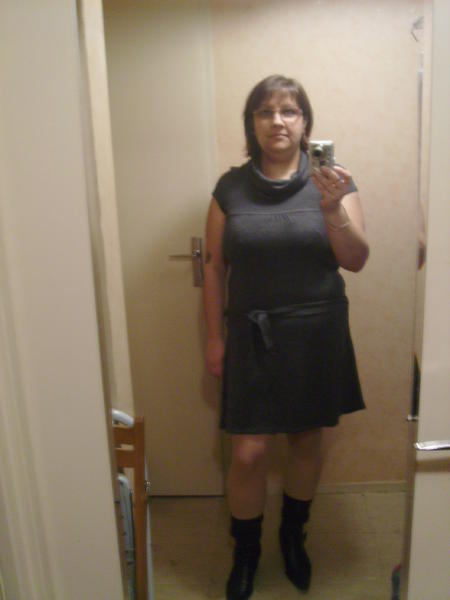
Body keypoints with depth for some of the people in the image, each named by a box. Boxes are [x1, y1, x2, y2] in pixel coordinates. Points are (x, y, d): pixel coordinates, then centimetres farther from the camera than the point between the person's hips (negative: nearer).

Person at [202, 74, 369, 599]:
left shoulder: (331, 182, -3)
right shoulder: (230, 187, -1)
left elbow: (356, 261, -9)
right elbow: (214, 266, 3)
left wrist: (332, 209, -26)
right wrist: (214, 337, 1)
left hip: (317, 334, 1)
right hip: (253, 335, 0)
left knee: (307, 440, 15)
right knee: (248, 453, 0)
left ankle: (293, 536, 40)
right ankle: (245, 552, 27)